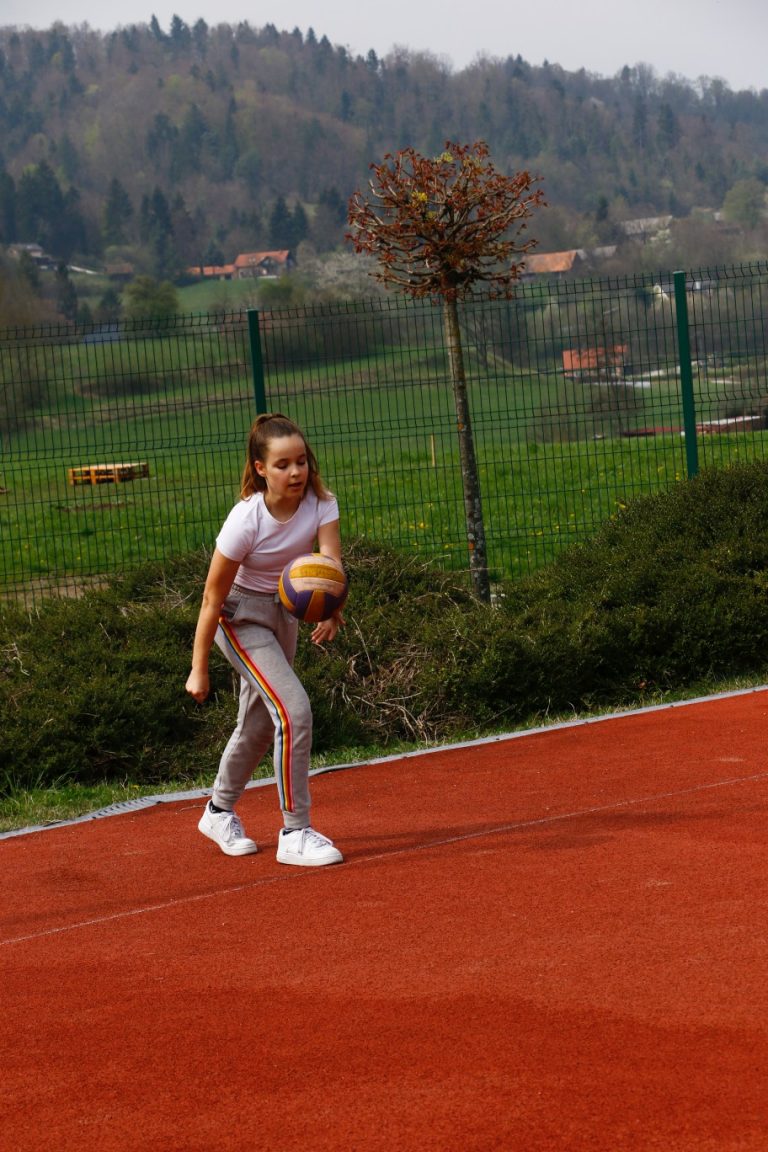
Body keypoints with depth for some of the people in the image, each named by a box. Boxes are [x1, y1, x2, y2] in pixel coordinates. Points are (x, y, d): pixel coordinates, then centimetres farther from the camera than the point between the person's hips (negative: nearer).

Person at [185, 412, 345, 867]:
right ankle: (295, 833, -12)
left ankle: (220, 812, 41)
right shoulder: (246, 520, -29)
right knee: (294, 710, -19)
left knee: (259, 722, 19)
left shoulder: (321, 502, -18)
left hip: (285, 609, 6)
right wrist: (199, 669, -17)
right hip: (241, 614, -6)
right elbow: (213, 597, -21)